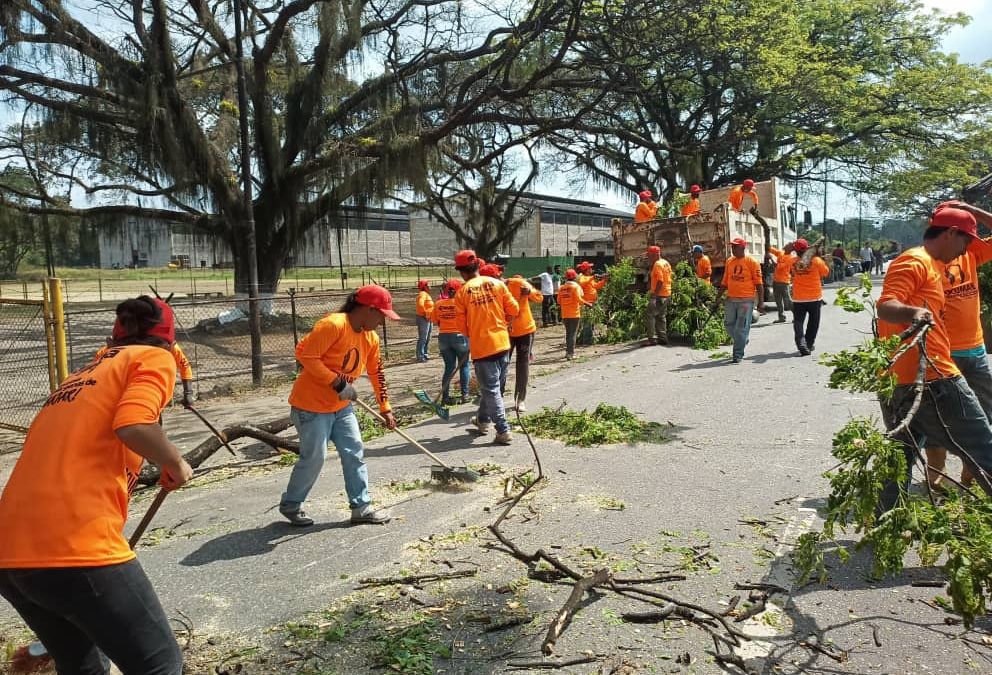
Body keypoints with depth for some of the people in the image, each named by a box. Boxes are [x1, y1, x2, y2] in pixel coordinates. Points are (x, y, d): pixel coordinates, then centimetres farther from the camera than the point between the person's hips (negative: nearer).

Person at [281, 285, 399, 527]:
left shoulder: (370, 337, 3)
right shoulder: (333, 325, -24)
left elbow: (377, 373, 12)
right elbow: (304, 354, -28)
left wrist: (385, 408, 15)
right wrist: (336, 382, -28)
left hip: (342, 406, 8)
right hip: (311, 405, -8)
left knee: (355, 454, 6)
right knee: (314, 458, -1)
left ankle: (361, 507, 16)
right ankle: (290, 505, 22)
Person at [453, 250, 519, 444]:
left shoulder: (462, 292, -7)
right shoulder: (497, 283, 0)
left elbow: (461, 324, -2)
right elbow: (514, 309, 2)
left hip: (481, 346, -4)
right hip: (502, 342, 4)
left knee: (491, 389, 3)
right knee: (492, 384, 20)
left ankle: (503, 431, 1)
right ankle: (483, 420, 37)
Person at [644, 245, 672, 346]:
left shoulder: (658, 264, -14)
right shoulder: (665, 263, 16)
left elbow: (660, 281, -22)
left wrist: (655, 294, -23)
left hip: (659, 295, -10)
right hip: (667, 294, 10)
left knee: (648, 315, -10)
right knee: (661, 316, 15)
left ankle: (652, 338, -12)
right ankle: (663, 337, 17)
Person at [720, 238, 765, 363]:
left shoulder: (751, 262, -5)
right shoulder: (729, 262, 10)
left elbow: (758, 283, -6)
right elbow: (725, 282, 16)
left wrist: (761, 302, -9)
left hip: (746, 300, -5)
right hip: (730, 299, 5)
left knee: (741, 328, -2)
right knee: (729, 324, 11)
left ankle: (738, 355, 6)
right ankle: (742, 341, 37)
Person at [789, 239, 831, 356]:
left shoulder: (793, 262, -7)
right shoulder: (816, 261, -9)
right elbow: (827, 273, 3)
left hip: (798, 299, 0)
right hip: (815, 298, 0)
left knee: (798, 322, 2)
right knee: (813, 323, 15)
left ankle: (801, 344, -17)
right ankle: (809, 345, 21)